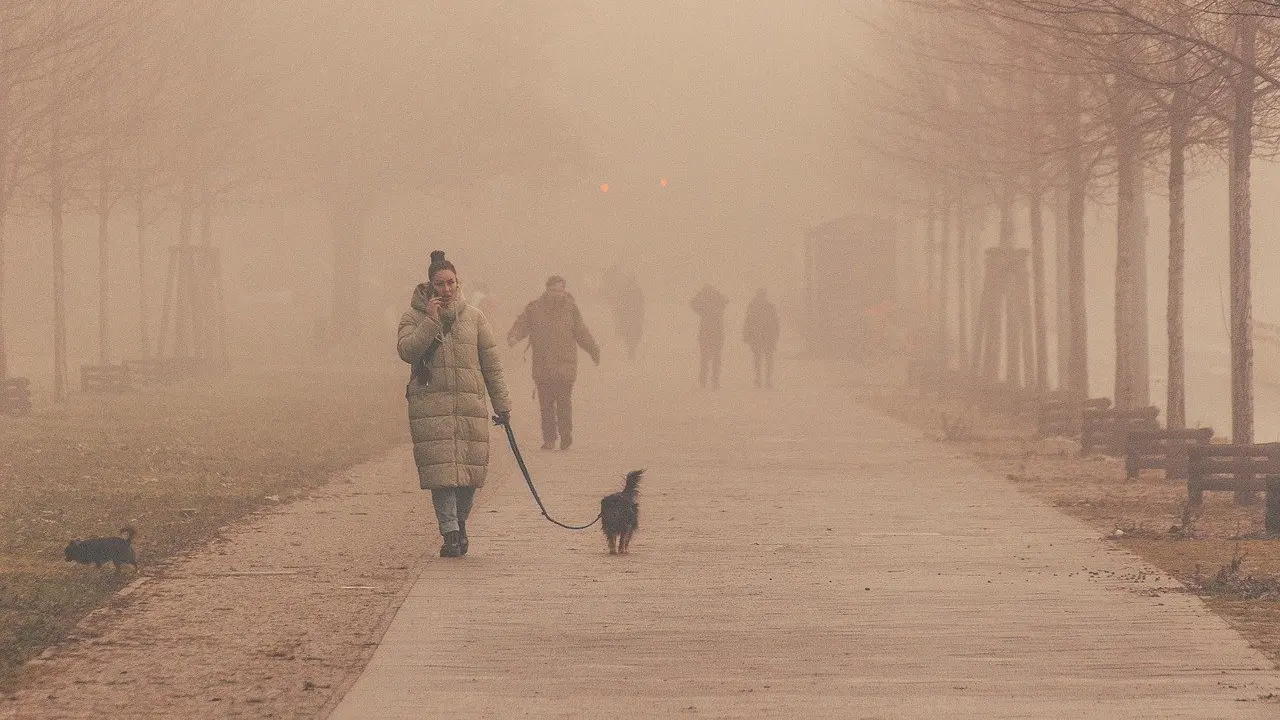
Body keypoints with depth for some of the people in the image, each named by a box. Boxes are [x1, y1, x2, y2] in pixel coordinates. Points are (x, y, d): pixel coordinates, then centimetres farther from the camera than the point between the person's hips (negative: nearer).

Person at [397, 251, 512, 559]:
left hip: (470, 404, 2)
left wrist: (502, 404, 10)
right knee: (441, 470, -10)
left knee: (470, 469, 1)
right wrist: (430, 322, -15)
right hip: (430, 404, -2)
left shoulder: (474, 317, 11)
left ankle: (460, 524, 23)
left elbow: (492, 363, 12)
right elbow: (406, 350, -10)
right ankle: (450, 533, -8)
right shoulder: (414, 317, 7)